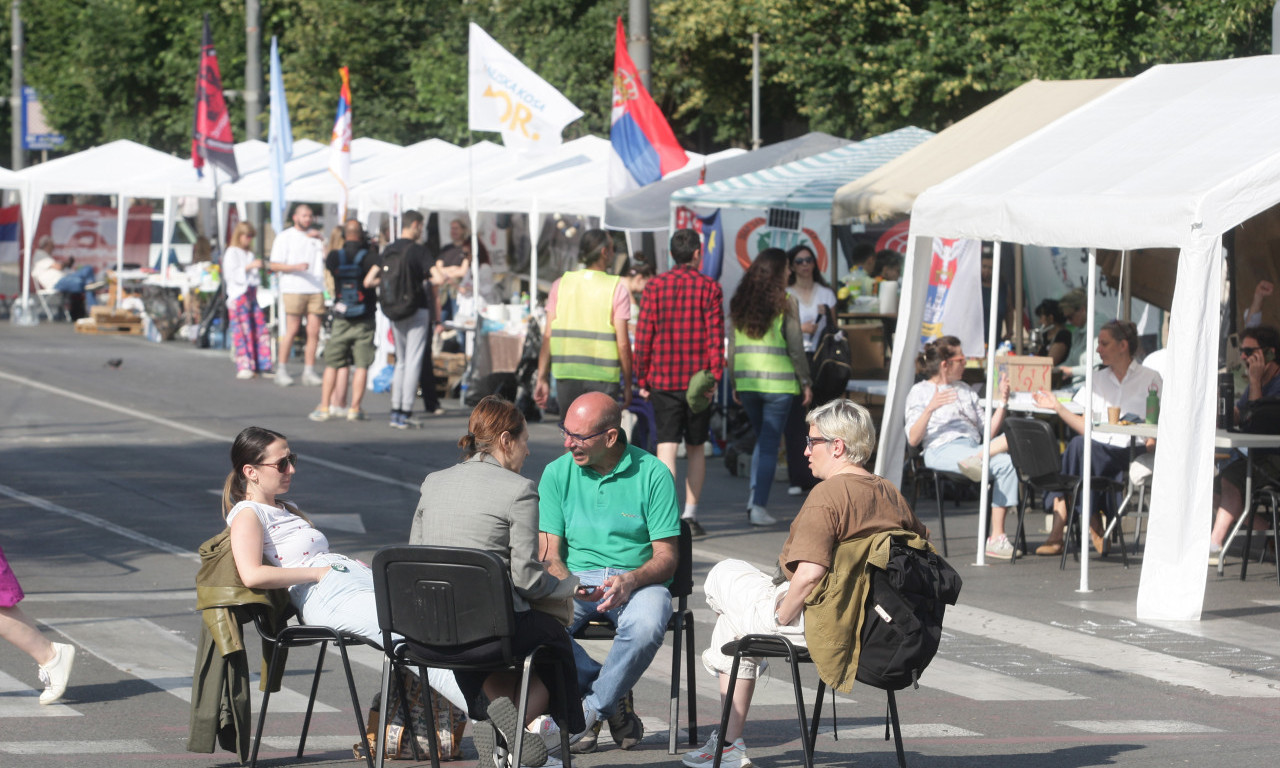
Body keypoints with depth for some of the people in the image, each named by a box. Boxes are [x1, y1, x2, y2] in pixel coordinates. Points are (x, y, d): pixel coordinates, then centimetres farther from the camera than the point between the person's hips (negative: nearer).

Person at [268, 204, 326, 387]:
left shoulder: (315, 237, 20)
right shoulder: (285, 237, 6)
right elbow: (275, 265, -2)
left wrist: (320, 240, -1)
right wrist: (295, 267, -16)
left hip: (315, 289, 4)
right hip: (293, 289, -4)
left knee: (314, 331, -2)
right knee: (292, 330, -7)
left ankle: (309, 372, 2)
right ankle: (281, 370, 0)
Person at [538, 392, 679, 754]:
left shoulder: (653, 474, -4)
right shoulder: (557, 473, 4)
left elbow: (666, 556, -5)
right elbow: (549, 553, 2)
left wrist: (630, 580, -26)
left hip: (639, 581, -2)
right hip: (576, 578, 2)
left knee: (645, 626, -38)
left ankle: (591, 710, -14)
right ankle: (614, 697, -12)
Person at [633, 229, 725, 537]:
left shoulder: (655, 286, 1)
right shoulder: (709, 287, -1)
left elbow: (643, 335, 0)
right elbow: (715, 334, -7)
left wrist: (642, 379, 6)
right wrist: (715, 375, -8)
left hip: (663, 380, 0)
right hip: (697, 381, 0)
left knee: (666, 448, -4)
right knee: (695, 448, 14)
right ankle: (690, 515, 15)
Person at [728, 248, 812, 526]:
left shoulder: (739, 301, 6)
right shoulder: (785, 302, -7)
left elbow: (732, 345, 9)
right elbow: (795, 346, -7)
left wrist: (735, 383, 15)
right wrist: (805, 381, 2)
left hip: (746, 381, 5)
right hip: (778, 382, -5)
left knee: (762, 440, 19)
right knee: (769, 444, 1)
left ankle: (755, 498, 9)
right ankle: (759, 505, -3)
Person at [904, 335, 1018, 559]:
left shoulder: (964, 390, 30)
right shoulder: (920, 392, 12)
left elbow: (988, 430, 21)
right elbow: (913, 439, -2)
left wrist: (1003, 400, 12)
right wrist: (931, 408, -15)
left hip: (973, 447, 5)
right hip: (942, 450, -5)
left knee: (1007, 463, -31)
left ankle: (996, 537, -35)